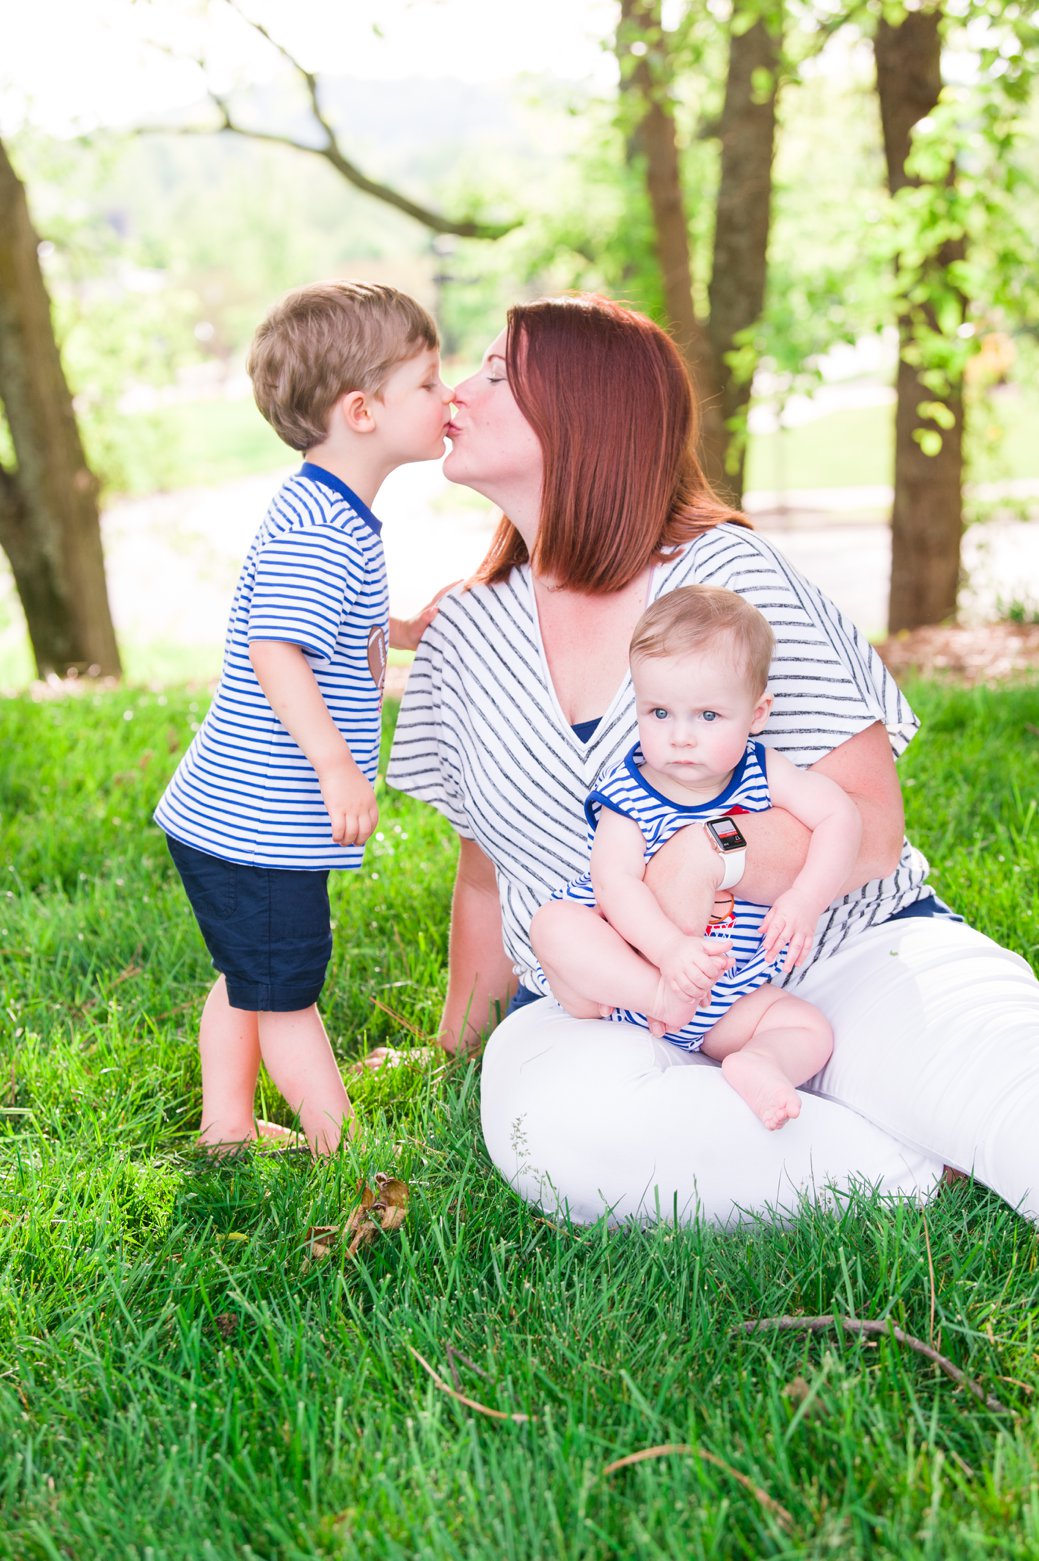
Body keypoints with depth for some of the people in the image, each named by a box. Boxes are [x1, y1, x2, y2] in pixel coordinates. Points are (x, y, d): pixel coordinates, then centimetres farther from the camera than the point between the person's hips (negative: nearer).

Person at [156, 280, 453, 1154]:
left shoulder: (332, 517, 12)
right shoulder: (316, 529, -22)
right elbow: (274, 651, -31)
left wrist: (405, 630, 20)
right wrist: (337, 765, -33)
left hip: (229, 818, 11)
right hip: (257, 827, -11)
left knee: (248, 978, 21)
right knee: (285, 989, 4)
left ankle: (227, 1128, 34)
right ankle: (343, 1147, 16)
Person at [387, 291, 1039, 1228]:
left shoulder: (729, 573, -4)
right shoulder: (465, 637, 9)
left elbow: (869, 823, -12)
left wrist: (707, 854, -30)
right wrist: (459, 1045, 23)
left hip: (842, 953, -4)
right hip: (605, 1011, 5)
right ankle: (916, 1171, -23)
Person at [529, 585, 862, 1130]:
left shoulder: (761, 773, -3)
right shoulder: (628, 797, -14)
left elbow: (840, 817, -10)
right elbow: (615, 882, -26)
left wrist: (804, 901, -27)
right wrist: (672, 949, -43)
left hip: (727, 999, 3)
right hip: (626, 968, -3)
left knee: (810, 1030, -12)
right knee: (553, 924, -29)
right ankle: (661, 1000, -38)